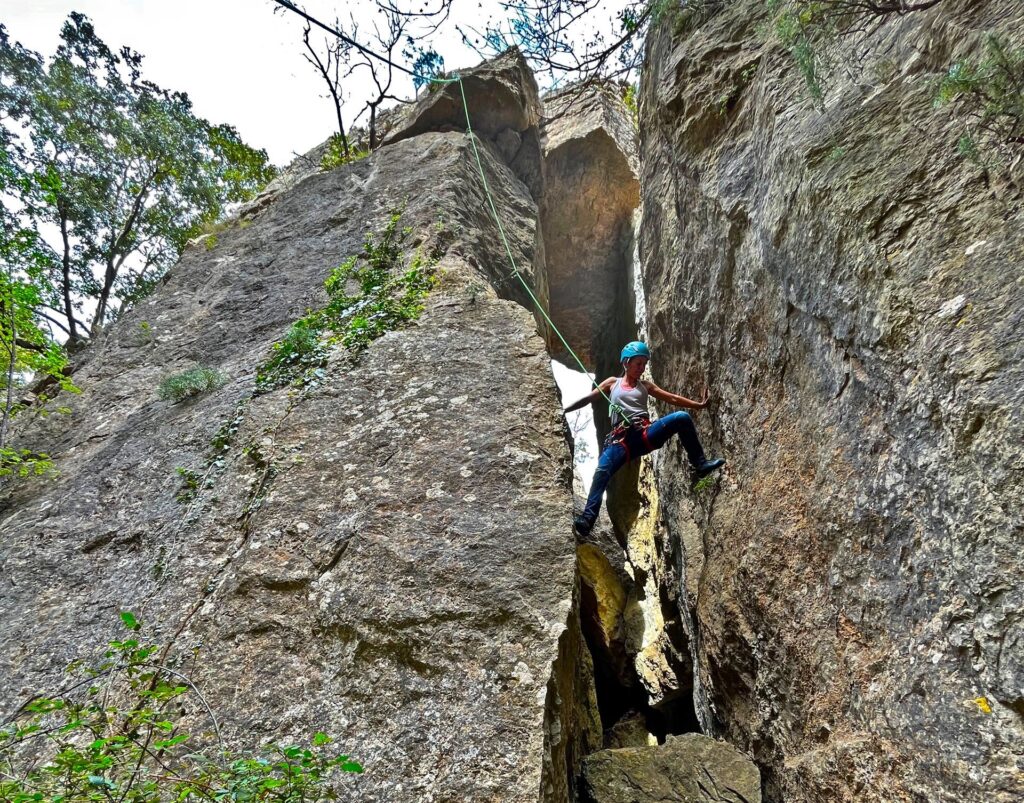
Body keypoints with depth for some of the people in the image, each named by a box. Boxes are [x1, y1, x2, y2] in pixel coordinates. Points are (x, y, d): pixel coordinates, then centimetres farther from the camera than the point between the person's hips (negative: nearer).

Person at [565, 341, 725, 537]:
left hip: (646, 433, 2)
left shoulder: (645, 385, 23)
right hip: (621, 439, -2)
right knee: (603, 469, -29)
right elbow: (588, 399, 16)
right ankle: (588, 517, -35)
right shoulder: (612, 383, 20)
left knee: (682, 418, -21)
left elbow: (672, 398, 19)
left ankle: (700, 464, -11)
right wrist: (563, 410, 8)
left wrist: (698, 405, 10)